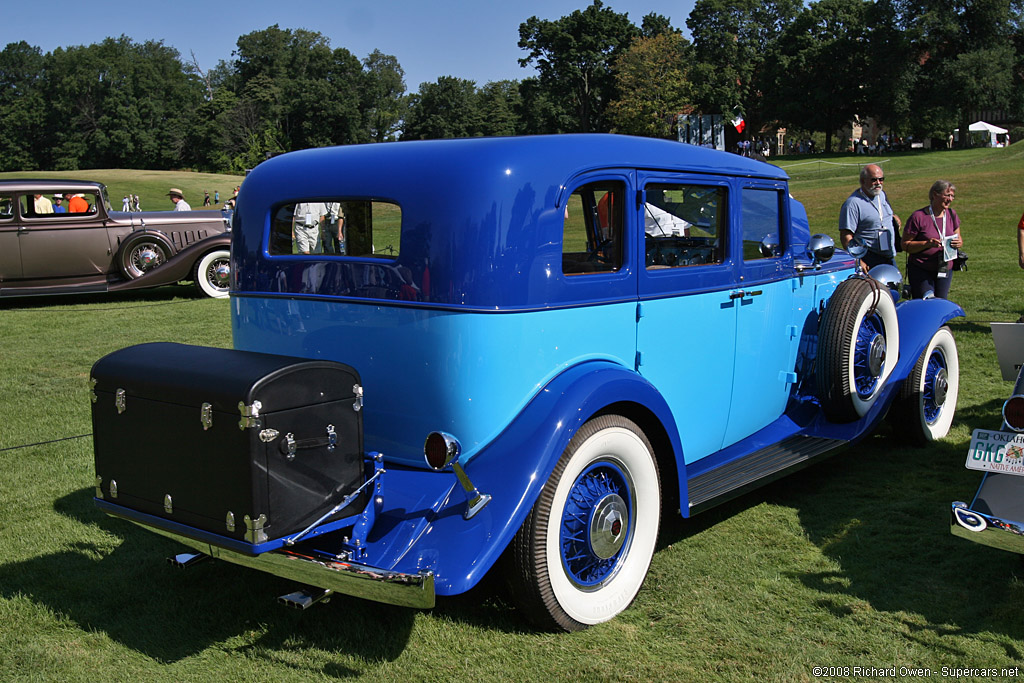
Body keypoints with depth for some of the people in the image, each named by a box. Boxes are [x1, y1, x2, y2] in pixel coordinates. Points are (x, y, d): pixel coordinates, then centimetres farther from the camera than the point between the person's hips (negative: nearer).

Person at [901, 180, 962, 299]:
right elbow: (905, 245, -10)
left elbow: (958, 238, 18)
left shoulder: (951, 215, 7)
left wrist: (958, 243, -6)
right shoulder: (918, 216, -11)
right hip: (920, 271, -5)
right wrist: (927, 244, -24)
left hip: (945, 270, 5)